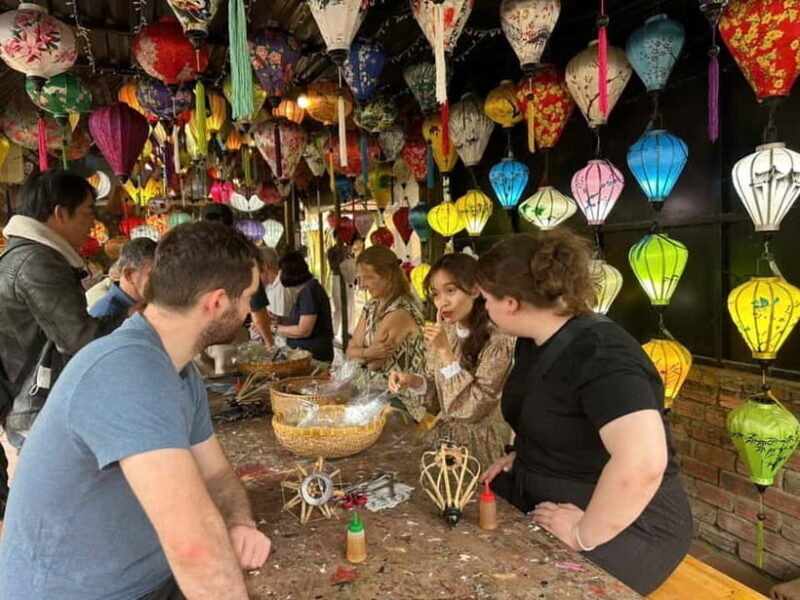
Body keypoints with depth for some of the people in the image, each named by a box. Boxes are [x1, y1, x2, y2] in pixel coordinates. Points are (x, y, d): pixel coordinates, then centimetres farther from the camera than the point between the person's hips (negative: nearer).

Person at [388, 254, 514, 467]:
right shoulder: (444, 331, -1)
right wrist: (413, 381, -12)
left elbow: (472, 408, -23)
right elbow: (438, 393, 8)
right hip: (443, 435, 6)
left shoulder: (498, 340, -20)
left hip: (480, 444, -6)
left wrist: (445, 351, -25)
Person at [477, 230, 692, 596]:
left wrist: (585, 534, -29)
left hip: (621, 528, -8)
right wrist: (523, 456, 6)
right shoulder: (533, 341, 2)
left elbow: (643, 463, -41)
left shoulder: (597, 355, -28)